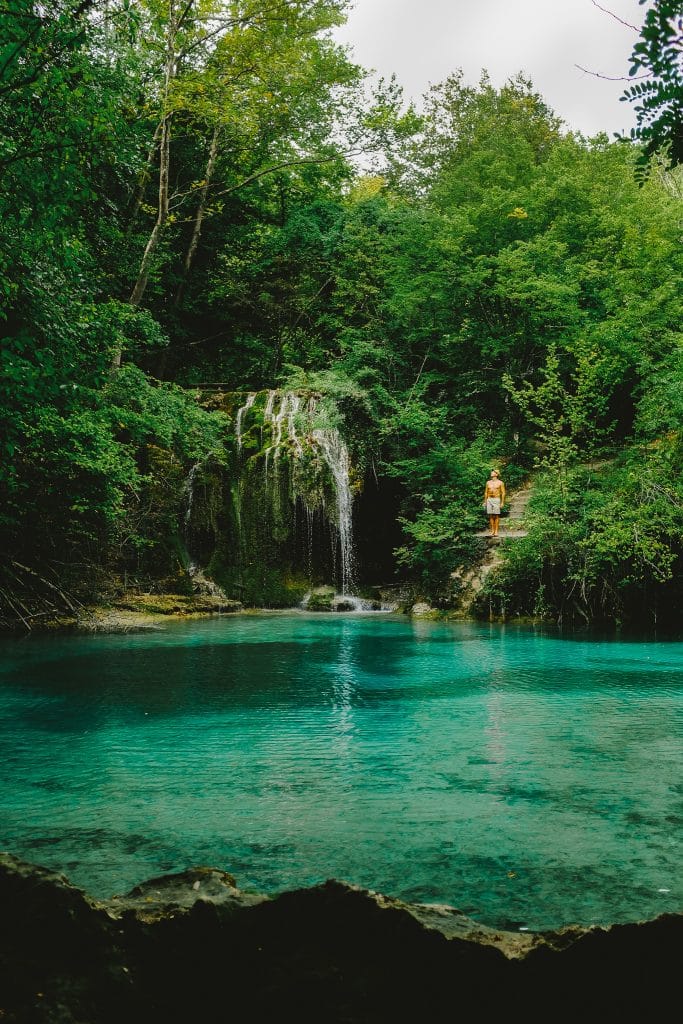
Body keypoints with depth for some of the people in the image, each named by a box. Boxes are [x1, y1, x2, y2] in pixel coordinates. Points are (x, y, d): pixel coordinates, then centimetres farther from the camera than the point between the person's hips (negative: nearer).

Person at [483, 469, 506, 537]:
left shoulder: (500, 483, 0)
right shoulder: (488, 482, 12)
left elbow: (503, 493, -2)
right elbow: (486, 492, 15)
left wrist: (502, 502, -8)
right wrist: (485, 502, 9)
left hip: (497, 500, -4)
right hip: (489, 500, 4)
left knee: (496, 516, -3)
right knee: (491, 516, 3)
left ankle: (496, 531, 0)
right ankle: (492, 531, 7)